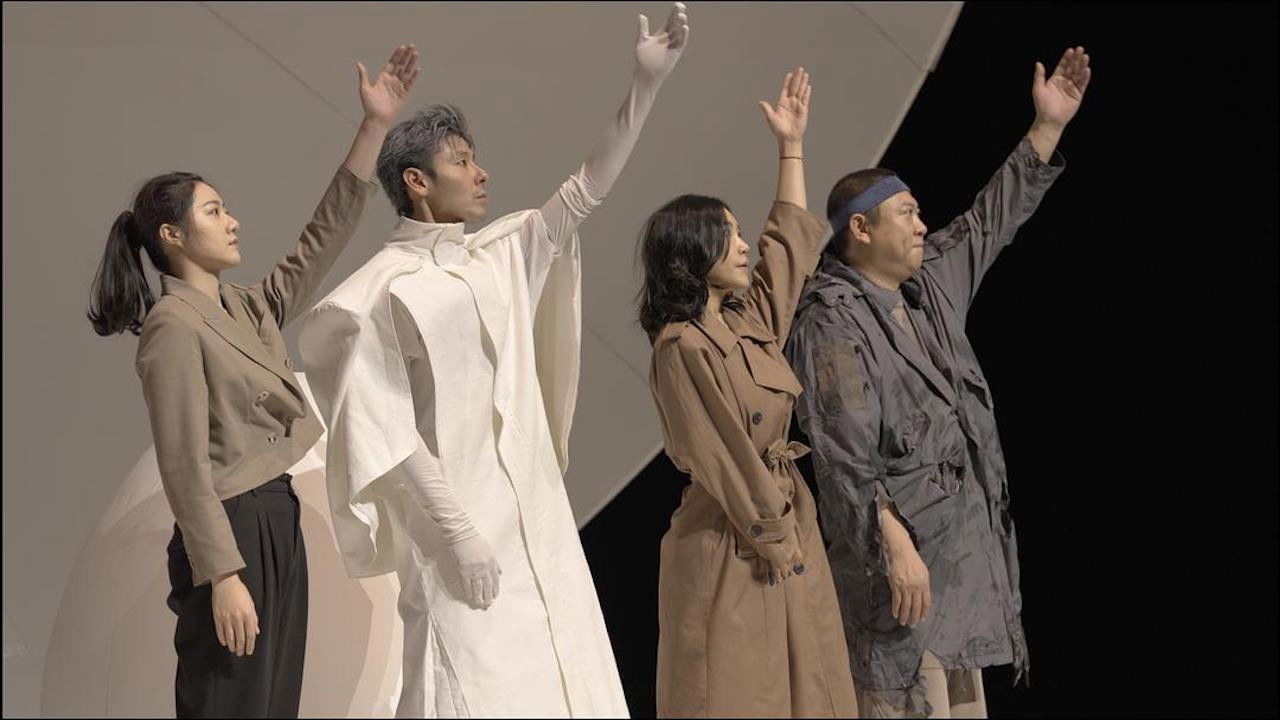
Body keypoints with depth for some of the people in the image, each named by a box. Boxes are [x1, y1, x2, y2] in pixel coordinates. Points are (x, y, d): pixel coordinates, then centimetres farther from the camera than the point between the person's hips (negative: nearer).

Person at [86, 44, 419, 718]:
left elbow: (324, 237, 14)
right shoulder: (173, 326, -13)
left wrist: (374, 127, 8)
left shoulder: (246, 309, 13)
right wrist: (223, 576, -23)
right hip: (231, 533, -9)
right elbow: (186, 467, -18)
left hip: (278, 523, 9)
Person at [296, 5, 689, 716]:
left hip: (534, 512, 7)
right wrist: (456, 533, -17)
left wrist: (647, 82, -2)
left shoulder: (500, 254, 10)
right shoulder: (384, 291, -9)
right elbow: (385, 431, -12)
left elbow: (588, 190, 7)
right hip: (459, 521, -7)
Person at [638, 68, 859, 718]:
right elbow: (723, 458, -18)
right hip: (730, 543, -9)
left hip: (786, 522, 9)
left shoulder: (747, 322, 9)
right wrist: (772, 537, -14)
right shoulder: (682, 348, -16)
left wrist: (792, 147, 22)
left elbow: (792, 245, 22)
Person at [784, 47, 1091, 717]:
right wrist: (892, 544, -24)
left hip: (964, 536, 10)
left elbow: (990, 222, 26)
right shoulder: (833, 322, -14)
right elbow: (846, 455, -19)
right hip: (903, 542, -9)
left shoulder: (930, 283, 13)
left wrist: (1048, 127, 23)